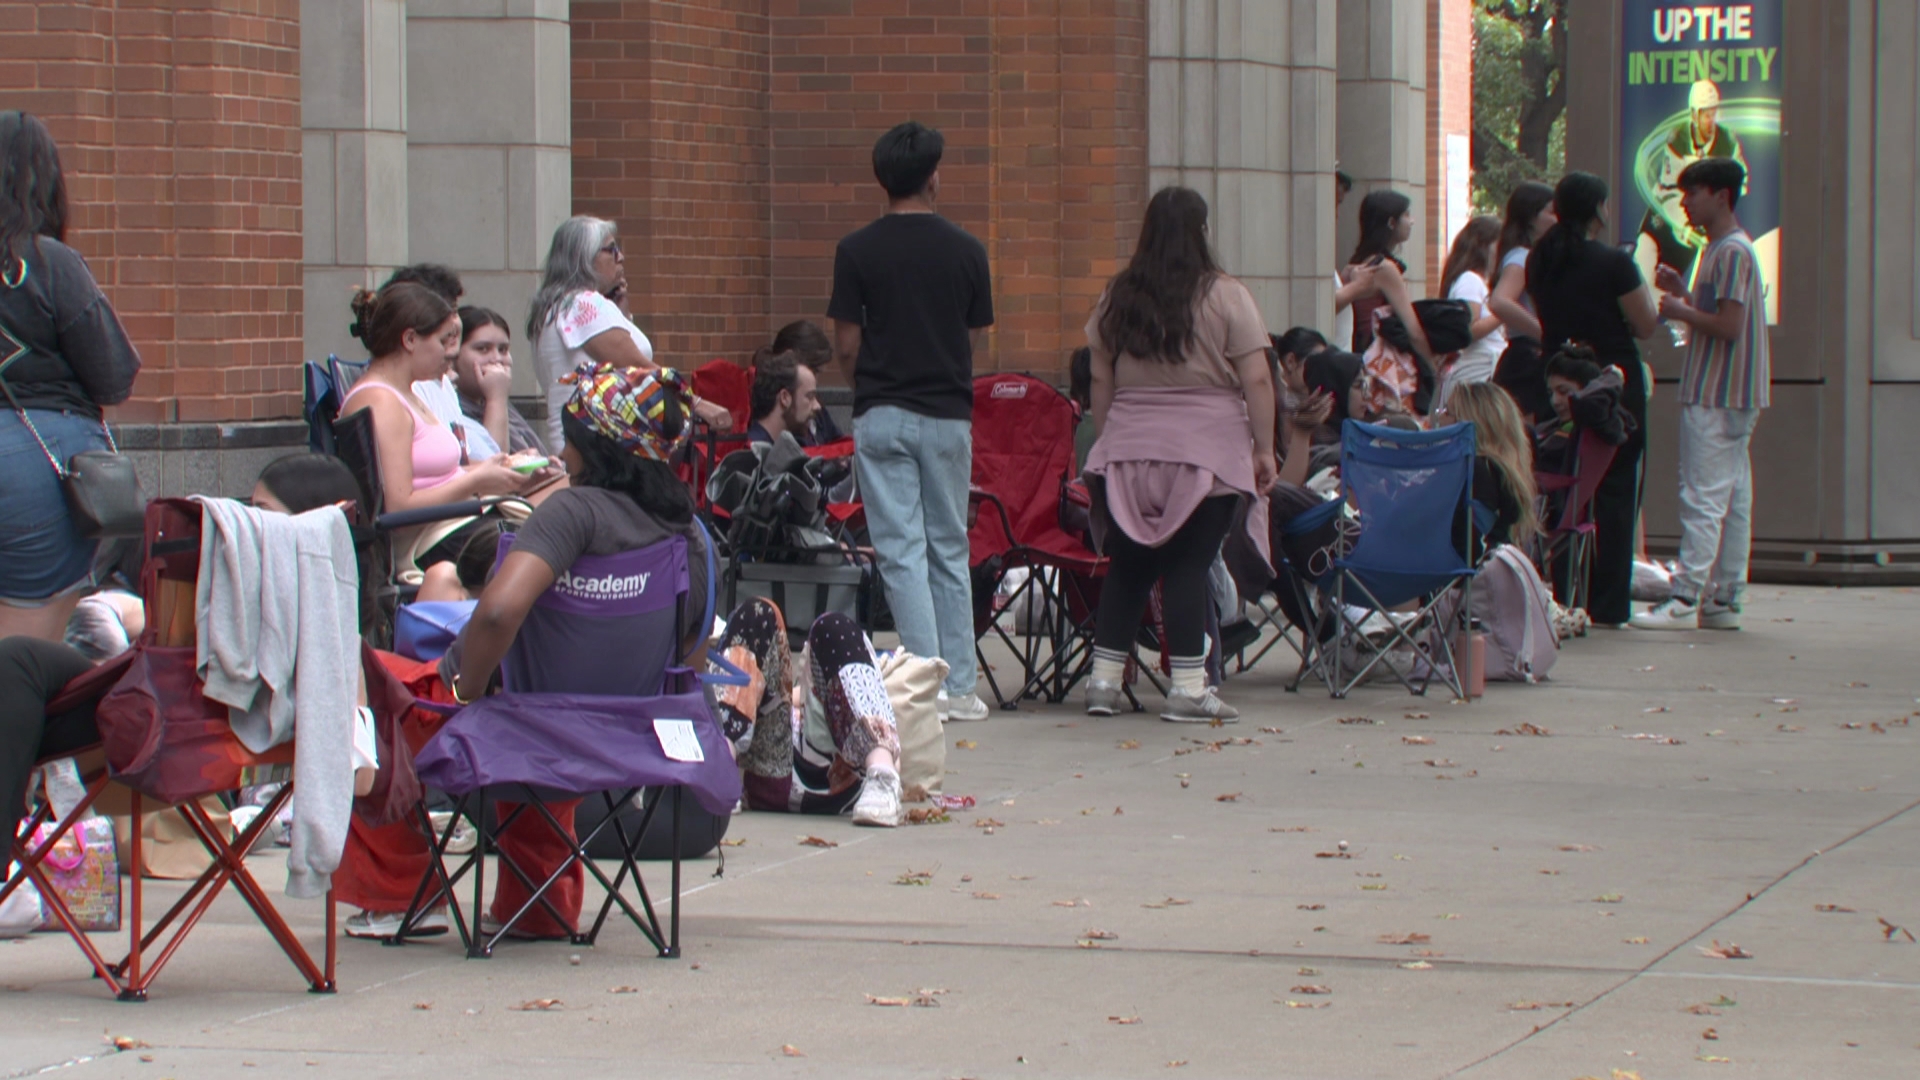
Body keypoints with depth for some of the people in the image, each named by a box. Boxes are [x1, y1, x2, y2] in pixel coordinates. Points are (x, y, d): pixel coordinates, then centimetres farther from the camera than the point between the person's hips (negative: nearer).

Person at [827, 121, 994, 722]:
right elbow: (973, 340, 6)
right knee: (950, 549, 12)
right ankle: (960, 686, 12)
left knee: (902, 551, -1)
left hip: (882, 416, -2)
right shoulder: (965, 251, -1)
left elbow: (846, 347, -3)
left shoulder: (857, 251, -5)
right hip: (948, 416, 2)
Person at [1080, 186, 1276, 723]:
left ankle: (1103, 679, 12)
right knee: (1188, 568, -2)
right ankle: (1188, 688, -3)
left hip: (1129, 451, 4)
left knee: (1128, 565, 11)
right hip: (1206, 452, -3)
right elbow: (1257, 382, -7)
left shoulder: (1117, 298, 7)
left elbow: (1100, 382, 10)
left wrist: (1110, 438, 19)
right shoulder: (1225, 297, -4)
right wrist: (1264, 450, -1)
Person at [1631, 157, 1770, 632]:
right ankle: (1724, 599, 12)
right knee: (1732, 499, 10)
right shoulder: (1719, 249, 18)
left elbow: (1729, 325, -20)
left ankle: (1685, 600, -11)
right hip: (1725, 395, 10)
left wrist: (1681, 311, -8)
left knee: (1703, 499, -10)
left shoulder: (1732, 253, -14)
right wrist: (1684, 294, 10)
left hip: (1717, 397, -10)